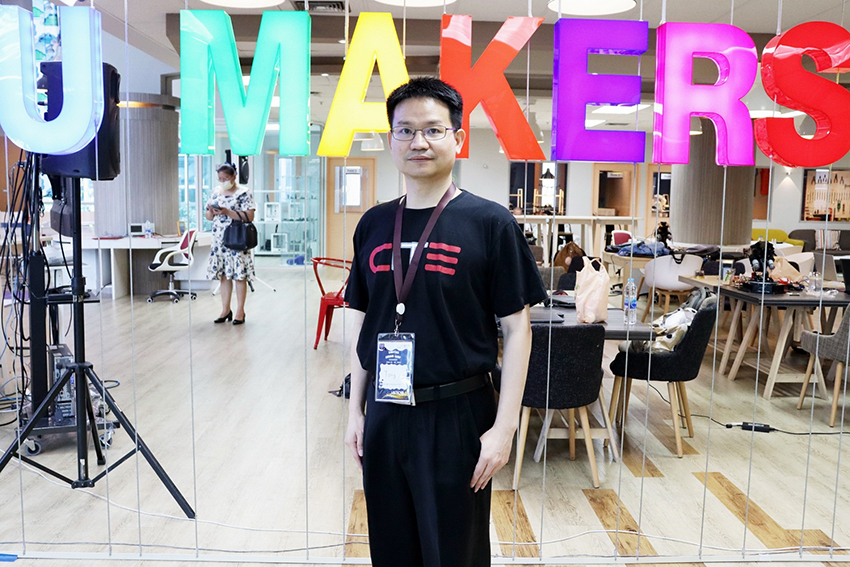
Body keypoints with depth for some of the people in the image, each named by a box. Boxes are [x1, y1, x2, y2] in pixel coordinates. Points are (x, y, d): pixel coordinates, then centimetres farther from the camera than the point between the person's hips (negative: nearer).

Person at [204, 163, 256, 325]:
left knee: (239, 275, -4)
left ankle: (240, 311, 3)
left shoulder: (243, 193, -5)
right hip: (219, 240, 5)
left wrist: (227, 212, -20)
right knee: (223, 274, 7)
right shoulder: (216, 192, 13)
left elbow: (249, 216, -13)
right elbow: (208, 216, 16)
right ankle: (226, 310, 15)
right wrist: (211, 212, -7)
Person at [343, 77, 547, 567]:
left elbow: (516, 329, -8)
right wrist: (356, 409, 10)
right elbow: (363, 323, 11)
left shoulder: (490, 223, -9)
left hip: (457, 416, -4)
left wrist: (504, 426, -12)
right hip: (383, 415, 4)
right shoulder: (374, 224, 4)